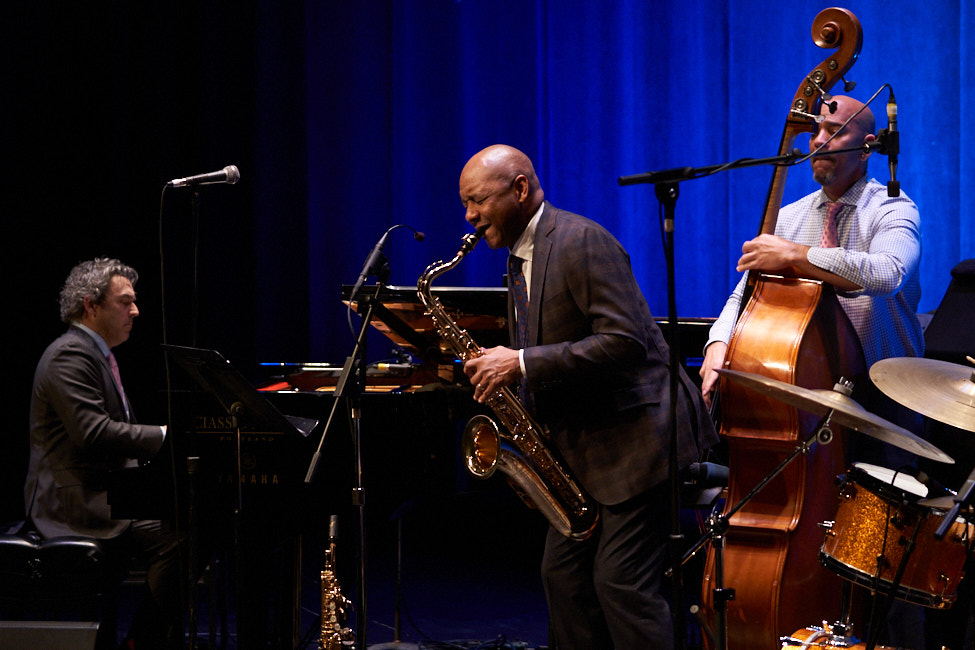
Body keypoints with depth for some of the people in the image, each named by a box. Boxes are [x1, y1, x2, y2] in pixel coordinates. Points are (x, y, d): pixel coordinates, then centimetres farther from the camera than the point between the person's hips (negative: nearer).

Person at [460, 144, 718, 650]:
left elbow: (624, 342, -25)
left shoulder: (582, 242, -15)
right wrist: (500, 370, 3)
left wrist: (523, 363, -24)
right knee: (563, 575, 8)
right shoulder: (523, 258, 15)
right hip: (582, 446, 10)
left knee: (621, 584, -11)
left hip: (635, 434, -10)